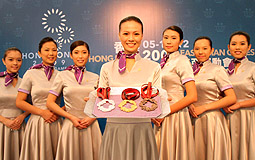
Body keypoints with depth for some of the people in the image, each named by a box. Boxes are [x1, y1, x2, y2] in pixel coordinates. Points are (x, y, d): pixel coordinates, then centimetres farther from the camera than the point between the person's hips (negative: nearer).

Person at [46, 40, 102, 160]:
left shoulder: (95, 78, 7)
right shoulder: (62, 76, 2)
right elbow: (50, 103, 0)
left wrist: (92, 118, -7)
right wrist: (72, 117, -9)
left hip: (91, 126, 2)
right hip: (70, 125, -1)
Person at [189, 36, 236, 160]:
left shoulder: (218, 70, -5)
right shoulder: (192, 70, 11)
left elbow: (232, 98, -10)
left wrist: (203, 107, -13)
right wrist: (190, 105, -2)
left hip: (212, 119, -5)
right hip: (194, 120, 5)